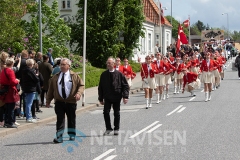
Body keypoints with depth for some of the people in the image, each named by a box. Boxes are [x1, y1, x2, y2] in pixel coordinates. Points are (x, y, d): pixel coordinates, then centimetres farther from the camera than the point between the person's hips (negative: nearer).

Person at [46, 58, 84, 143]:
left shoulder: (74, 76, 2)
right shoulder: (55, 77, 9)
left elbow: (81, 85, 0)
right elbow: (51, 89, 12)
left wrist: (79, 93, -19)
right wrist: (48, 100, 8)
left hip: (71, 102, 0)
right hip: (59, 102, 1)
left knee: (71, 119, 11)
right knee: (60, 120, -6)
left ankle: (72, 135, 27)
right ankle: (59, 137, -6)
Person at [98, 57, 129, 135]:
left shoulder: (119, 74, -4)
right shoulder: (104, 74, 2)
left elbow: (125, 86, -2)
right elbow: (100, 87, 8)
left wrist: (125, 96, -12)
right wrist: (101, 98, 5)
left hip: (116, 97, -1)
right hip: (107, 97, 1)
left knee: (117, 113, 8)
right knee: (106, 112, -10)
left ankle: (116, 129, 23)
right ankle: (108, 128, 5)